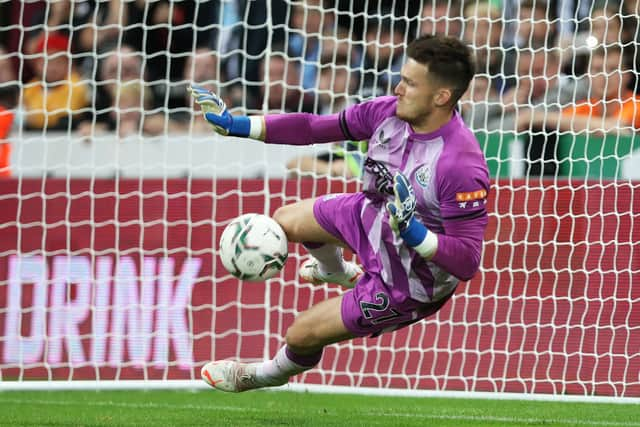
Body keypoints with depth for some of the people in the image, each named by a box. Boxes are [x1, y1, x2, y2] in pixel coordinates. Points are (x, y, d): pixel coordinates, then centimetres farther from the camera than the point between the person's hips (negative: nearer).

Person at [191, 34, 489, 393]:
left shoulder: (462, 166, -40)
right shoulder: (390, 112, -19)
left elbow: (467, 262, -36)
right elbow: (316, 127, -10)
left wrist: (414, 234, -49)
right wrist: (235, 125, -11)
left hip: (410, 279, -7)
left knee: (301, 335, 3)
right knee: (286, 221, 25)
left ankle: (271, 375, 42)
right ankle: (338, 272, 59)